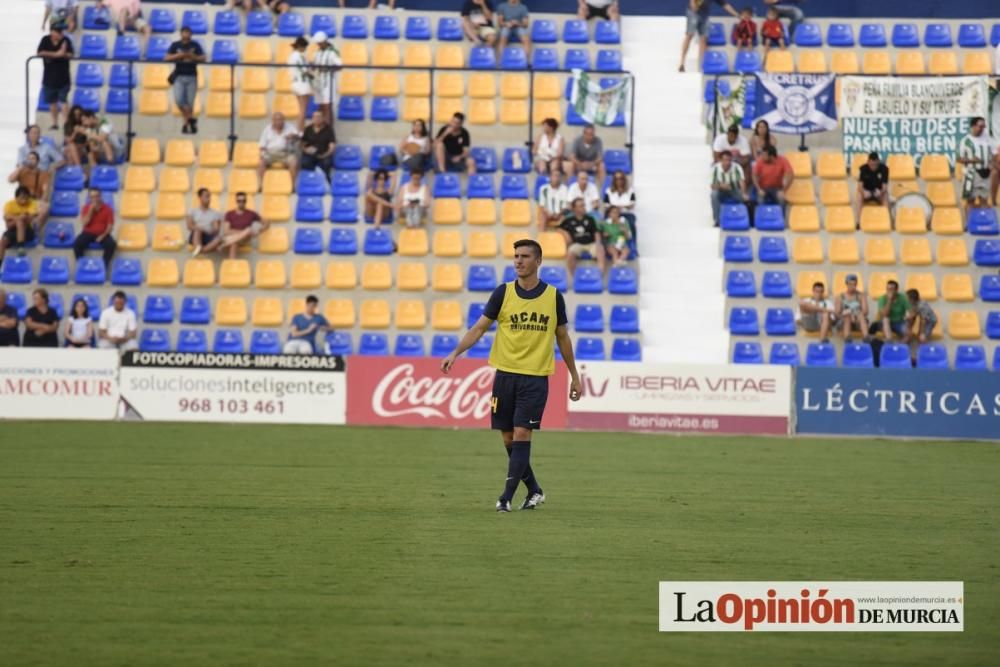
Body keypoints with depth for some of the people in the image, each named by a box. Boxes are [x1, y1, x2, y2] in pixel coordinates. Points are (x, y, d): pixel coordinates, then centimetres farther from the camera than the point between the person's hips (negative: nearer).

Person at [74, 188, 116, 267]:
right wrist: (91, 209, -21)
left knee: (111, 244, -32)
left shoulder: (107, 209, -5)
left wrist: (103, 236, -19)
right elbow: (85, 223, -13)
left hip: (102, 234, -1)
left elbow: (110, 225, -4)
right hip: (88, 233, 1)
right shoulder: (86, 207, -3)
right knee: (77, 244, -29)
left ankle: (104, 265, -21)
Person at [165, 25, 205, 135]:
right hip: (179, 77, 0)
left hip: (191, 77, 0)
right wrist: (179, 55, -14)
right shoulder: (175, 45, 3)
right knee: (178, 100, -17)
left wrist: (193, 56, -15)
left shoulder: (195, 45, 3)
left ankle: (187, 123, 12)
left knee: (190, 102, 0)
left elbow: (203, 58, 3)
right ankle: (190, 118, -3)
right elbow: (167, 58, -1)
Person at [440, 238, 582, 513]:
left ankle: (507, 497, -9)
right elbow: (479, 328, 2)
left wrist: (574, 376, 14)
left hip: (536, 377, -2)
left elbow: (562, 338, 12)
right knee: (508, 437, 5)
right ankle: (534, 491, 21)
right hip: (505, 374, 2)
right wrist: (455, 353, -12)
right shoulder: (503, 293, 2)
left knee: (521, 434, -11)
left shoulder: (553, 296, 2)